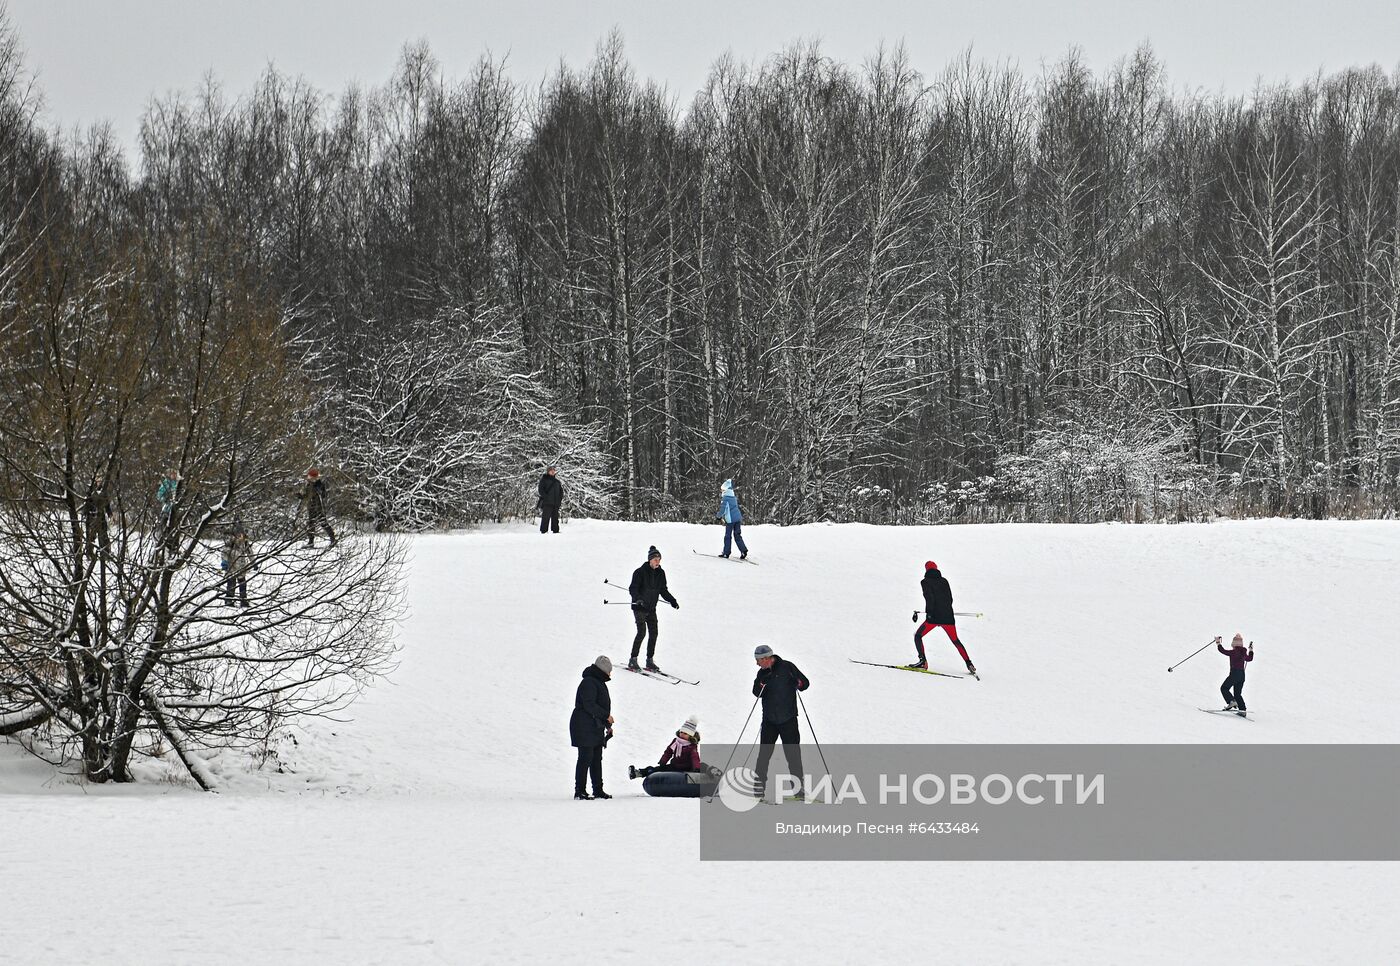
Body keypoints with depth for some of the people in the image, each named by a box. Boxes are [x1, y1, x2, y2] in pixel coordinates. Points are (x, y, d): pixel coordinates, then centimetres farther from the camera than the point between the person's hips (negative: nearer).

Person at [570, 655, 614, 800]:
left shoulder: (599, 682, 19)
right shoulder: (589, 682, -14)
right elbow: (589, 705, -22)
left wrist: (608, 726, 22)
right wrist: (606, 717, -16)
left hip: (596, 728, 10)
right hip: (584, 727, -10)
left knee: (597, 759, 10)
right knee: (586, 758, -10)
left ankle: (598, 790, 14)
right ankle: (579, 792, -10)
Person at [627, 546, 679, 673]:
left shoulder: (660, 573, 7)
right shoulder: (640, 572, -12)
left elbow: (663, 591, 17)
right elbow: (632, 588, -16)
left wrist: (672, 601, 6)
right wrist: (638, 598, -34)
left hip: (651, 609, 6)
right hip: (639, 608, -6)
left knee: (653, 633, 2)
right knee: (642, 632, -14)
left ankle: (650, 661, 12)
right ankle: (633, 661, -9)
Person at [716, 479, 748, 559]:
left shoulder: (725, 499, -10)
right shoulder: (734, 498, 14)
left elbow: (722, 511, -12)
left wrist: (718, 515, 7)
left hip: (730, 520, -7)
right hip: (738, 518, 7)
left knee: (727, 536, 2)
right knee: (737, 536, 8)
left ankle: (726, 553, 5)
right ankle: (743, 550, -4)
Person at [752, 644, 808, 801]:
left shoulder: (786, 667, -6)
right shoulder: (762, 673, 8)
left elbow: (806, 683, -3)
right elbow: (757, 693, 6)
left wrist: (799, 684, -24)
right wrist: (760, 686, -14)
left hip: (788, 719, -4)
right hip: (769, 720, 4)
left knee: (793, 753, -2)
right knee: (764, 753, 1)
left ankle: (798, 788, 4)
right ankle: (760, 784, 8)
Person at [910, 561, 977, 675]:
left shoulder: (926, 582, 1)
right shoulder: (944, 581, 14)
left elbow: (929, 597, -14)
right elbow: (950, 598, 14)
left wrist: (929, 613, -19)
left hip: (934, 617, -5)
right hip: (948, 617, 5)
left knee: (918, 636, 7)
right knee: (956, 641, 17)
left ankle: (923, 661, -10)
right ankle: (969, 664, 11)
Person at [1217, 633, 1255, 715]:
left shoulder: (1234, 652, -13)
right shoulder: (1244, 653, 9)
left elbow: (1224, 651, -14)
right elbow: (1249, 659, 27)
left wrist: (1218, 643, -1)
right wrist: (1251, 650, 42)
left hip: (1234, 673, -7)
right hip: (1242, 674, 7)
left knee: (1224, 688, 5)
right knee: (1237, 693, 14)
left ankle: (1232, 702, -13)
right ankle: (1243, 710, 5)